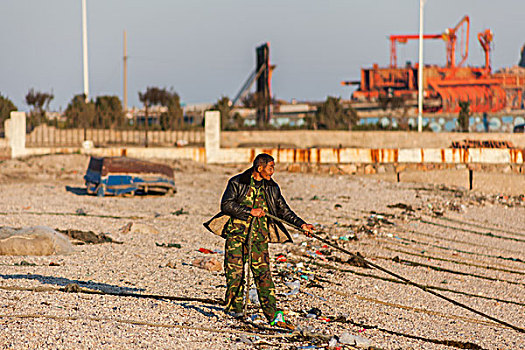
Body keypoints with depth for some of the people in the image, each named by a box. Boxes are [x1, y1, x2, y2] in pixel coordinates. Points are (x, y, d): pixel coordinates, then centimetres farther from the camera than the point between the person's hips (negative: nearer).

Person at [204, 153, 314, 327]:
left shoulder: (272, 187, 11)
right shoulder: (237, 182, -1)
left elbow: (283, 210, 16)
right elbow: (226, 204, -10)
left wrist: (301, 224, 5)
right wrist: (250, 211, -15)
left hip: (259, 235, 2)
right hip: (236, 232, -2)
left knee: (263, 273, -6)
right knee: (235, 270, -4)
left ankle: (272, 314, -8)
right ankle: (235, 308, 12)